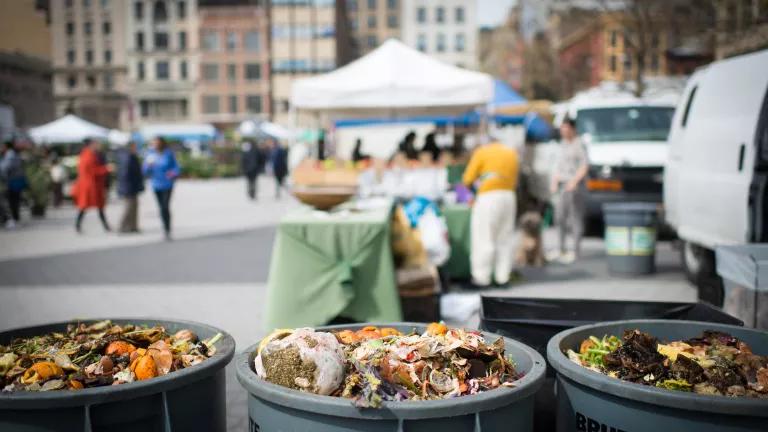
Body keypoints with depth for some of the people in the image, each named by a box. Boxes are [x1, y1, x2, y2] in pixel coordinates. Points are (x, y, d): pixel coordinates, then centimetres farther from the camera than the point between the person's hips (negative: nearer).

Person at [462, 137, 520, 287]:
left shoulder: (482, 151, 3)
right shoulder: (512, 153, 18)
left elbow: (468, 180, 0)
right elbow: (514, 181, 15)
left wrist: (471, 186, 20)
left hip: (489, 197, -5)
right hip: (509, 197, 6)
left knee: (484, 238, -1)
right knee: (505, 238, 11)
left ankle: (482, 277, 0)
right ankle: (503, 277, 14)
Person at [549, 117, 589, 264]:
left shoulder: (579, 145, -7)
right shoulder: (563, 144, 17)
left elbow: (585, 166, -13)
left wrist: (574, 181, -22)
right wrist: (554, 181, 11)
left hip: (576, 186, -8)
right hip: (562, 186, 8)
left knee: (576, 219, -5)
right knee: (560, 217, 9)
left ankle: (575, 251, -1)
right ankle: (561, 250, 19)